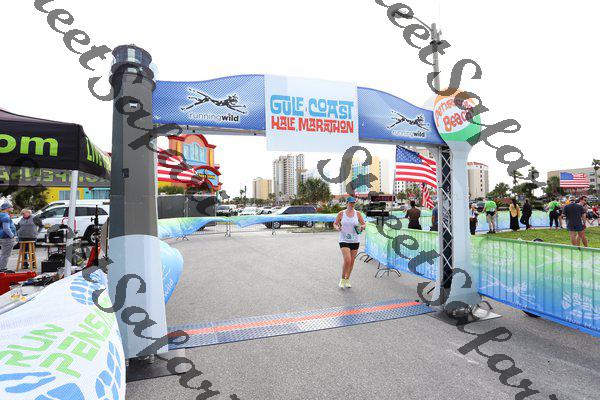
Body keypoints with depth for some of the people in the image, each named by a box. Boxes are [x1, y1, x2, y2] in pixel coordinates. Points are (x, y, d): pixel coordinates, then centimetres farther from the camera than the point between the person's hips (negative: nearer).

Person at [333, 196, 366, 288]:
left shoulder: (357, 214, 3)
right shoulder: (341, 213, -1)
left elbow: (363, 224, 9)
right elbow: (335, 224, 7)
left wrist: (362, 227, -13)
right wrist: (337, 227, -14)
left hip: (355, 240, 3)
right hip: (344, 240, -3)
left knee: (352, 262, 9)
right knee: (347, 260, -15)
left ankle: (347, 279, 28)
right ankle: (342, 279, 7)